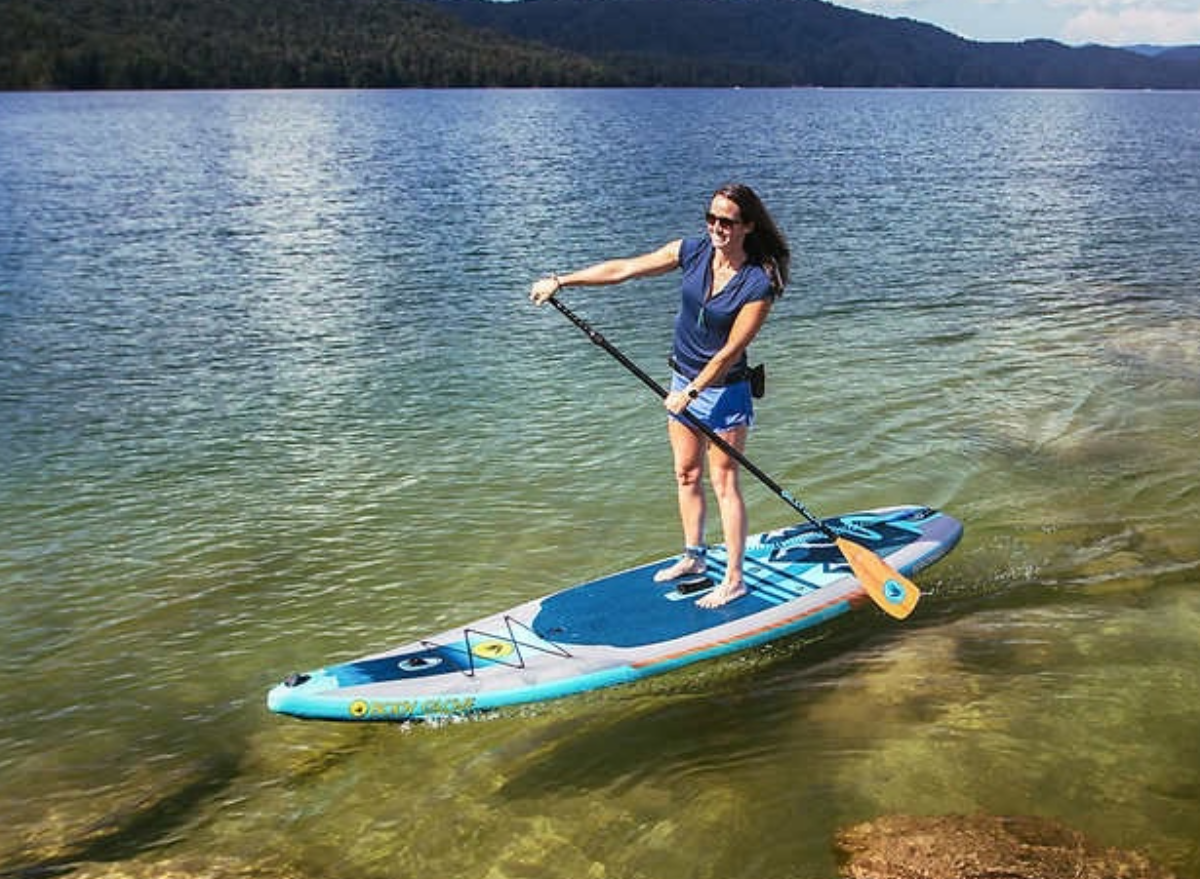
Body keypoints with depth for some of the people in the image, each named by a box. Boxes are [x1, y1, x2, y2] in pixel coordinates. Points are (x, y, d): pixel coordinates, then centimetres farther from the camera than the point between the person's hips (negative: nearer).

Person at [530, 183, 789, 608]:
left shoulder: (759, 284, -20)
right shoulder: (692, 251, -6)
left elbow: (731, 350, -19)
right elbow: (622, 270, -3)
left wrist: (692, 392, -19)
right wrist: (560, 280, -3)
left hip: (725, 390, -6)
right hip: (684, 379, 6)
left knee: (724, 482, -1)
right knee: (687, 474, 15)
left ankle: (734, 579, 9)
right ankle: (694, 557, 32)